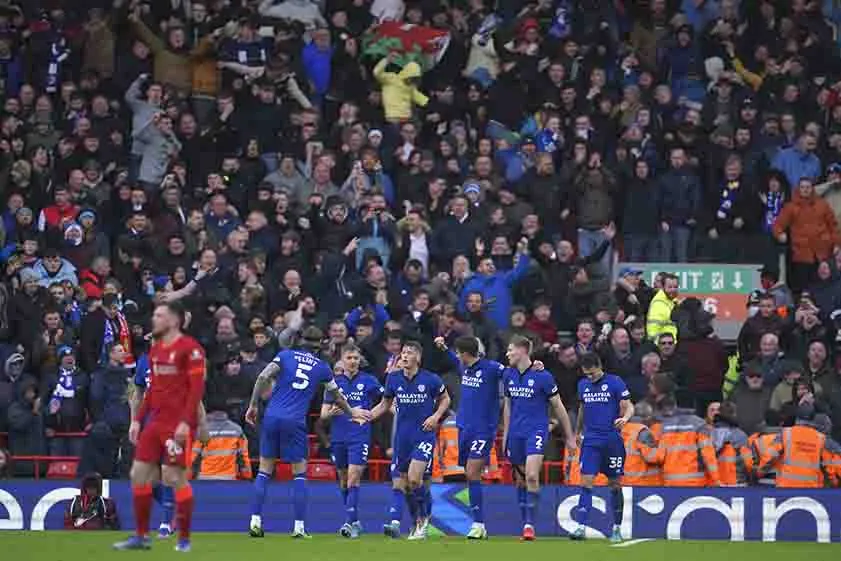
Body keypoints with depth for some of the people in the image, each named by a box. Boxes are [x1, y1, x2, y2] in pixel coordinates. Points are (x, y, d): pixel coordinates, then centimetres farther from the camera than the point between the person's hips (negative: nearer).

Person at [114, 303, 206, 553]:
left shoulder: (189, 348, -9)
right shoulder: (155, 349, 17)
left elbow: (197, 387, -14)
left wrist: (186, 422, -21)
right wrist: (138, 419, 16)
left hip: (178, 426, -8)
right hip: (156, 423, 8)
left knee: (175, 478, -7)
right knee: (138, 474, 5)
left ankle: (184, 539, 3)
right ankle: (140, 536, 12)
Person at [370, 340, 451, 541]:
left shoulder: (431, 379, -6)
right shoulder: (393, 378, 3)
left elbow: (445, 399, 9)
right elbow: (385, 404, 15)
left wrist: (436, 417, -7)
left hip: (424, 434, -4)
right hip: (402, 436, 4)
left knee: (414, 478, -16)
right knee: (399, 483, -1)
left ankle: (424, 518, 6)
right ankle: (395, 523, -1)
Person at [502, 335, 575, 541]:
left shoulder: (543, 376, -9)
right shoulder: (508, 375, 7)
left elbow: (558, 406, -2)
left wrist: (570, 437, 2)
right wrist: (505, 435, 18)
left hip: (536, 431, -6)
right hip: (516, 433, 6)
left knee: (532, 476, -20)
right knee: (521, 479, 8)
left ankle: (530, 524, -18)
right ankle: (525, 524, 15)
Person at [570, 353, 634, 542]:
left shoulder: (615, 382, -5)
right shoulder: (583, 384, 9)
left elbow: (629, 407, -6)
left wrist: (625, 418, -27)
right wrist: (577, 433, 27)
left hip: (612, 440, -3)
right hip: (591, 440, 3)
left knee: (615, 484, 5)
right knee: (586, 482, -9)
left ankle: (617, 529, 17)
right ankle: (581, 527, -14)